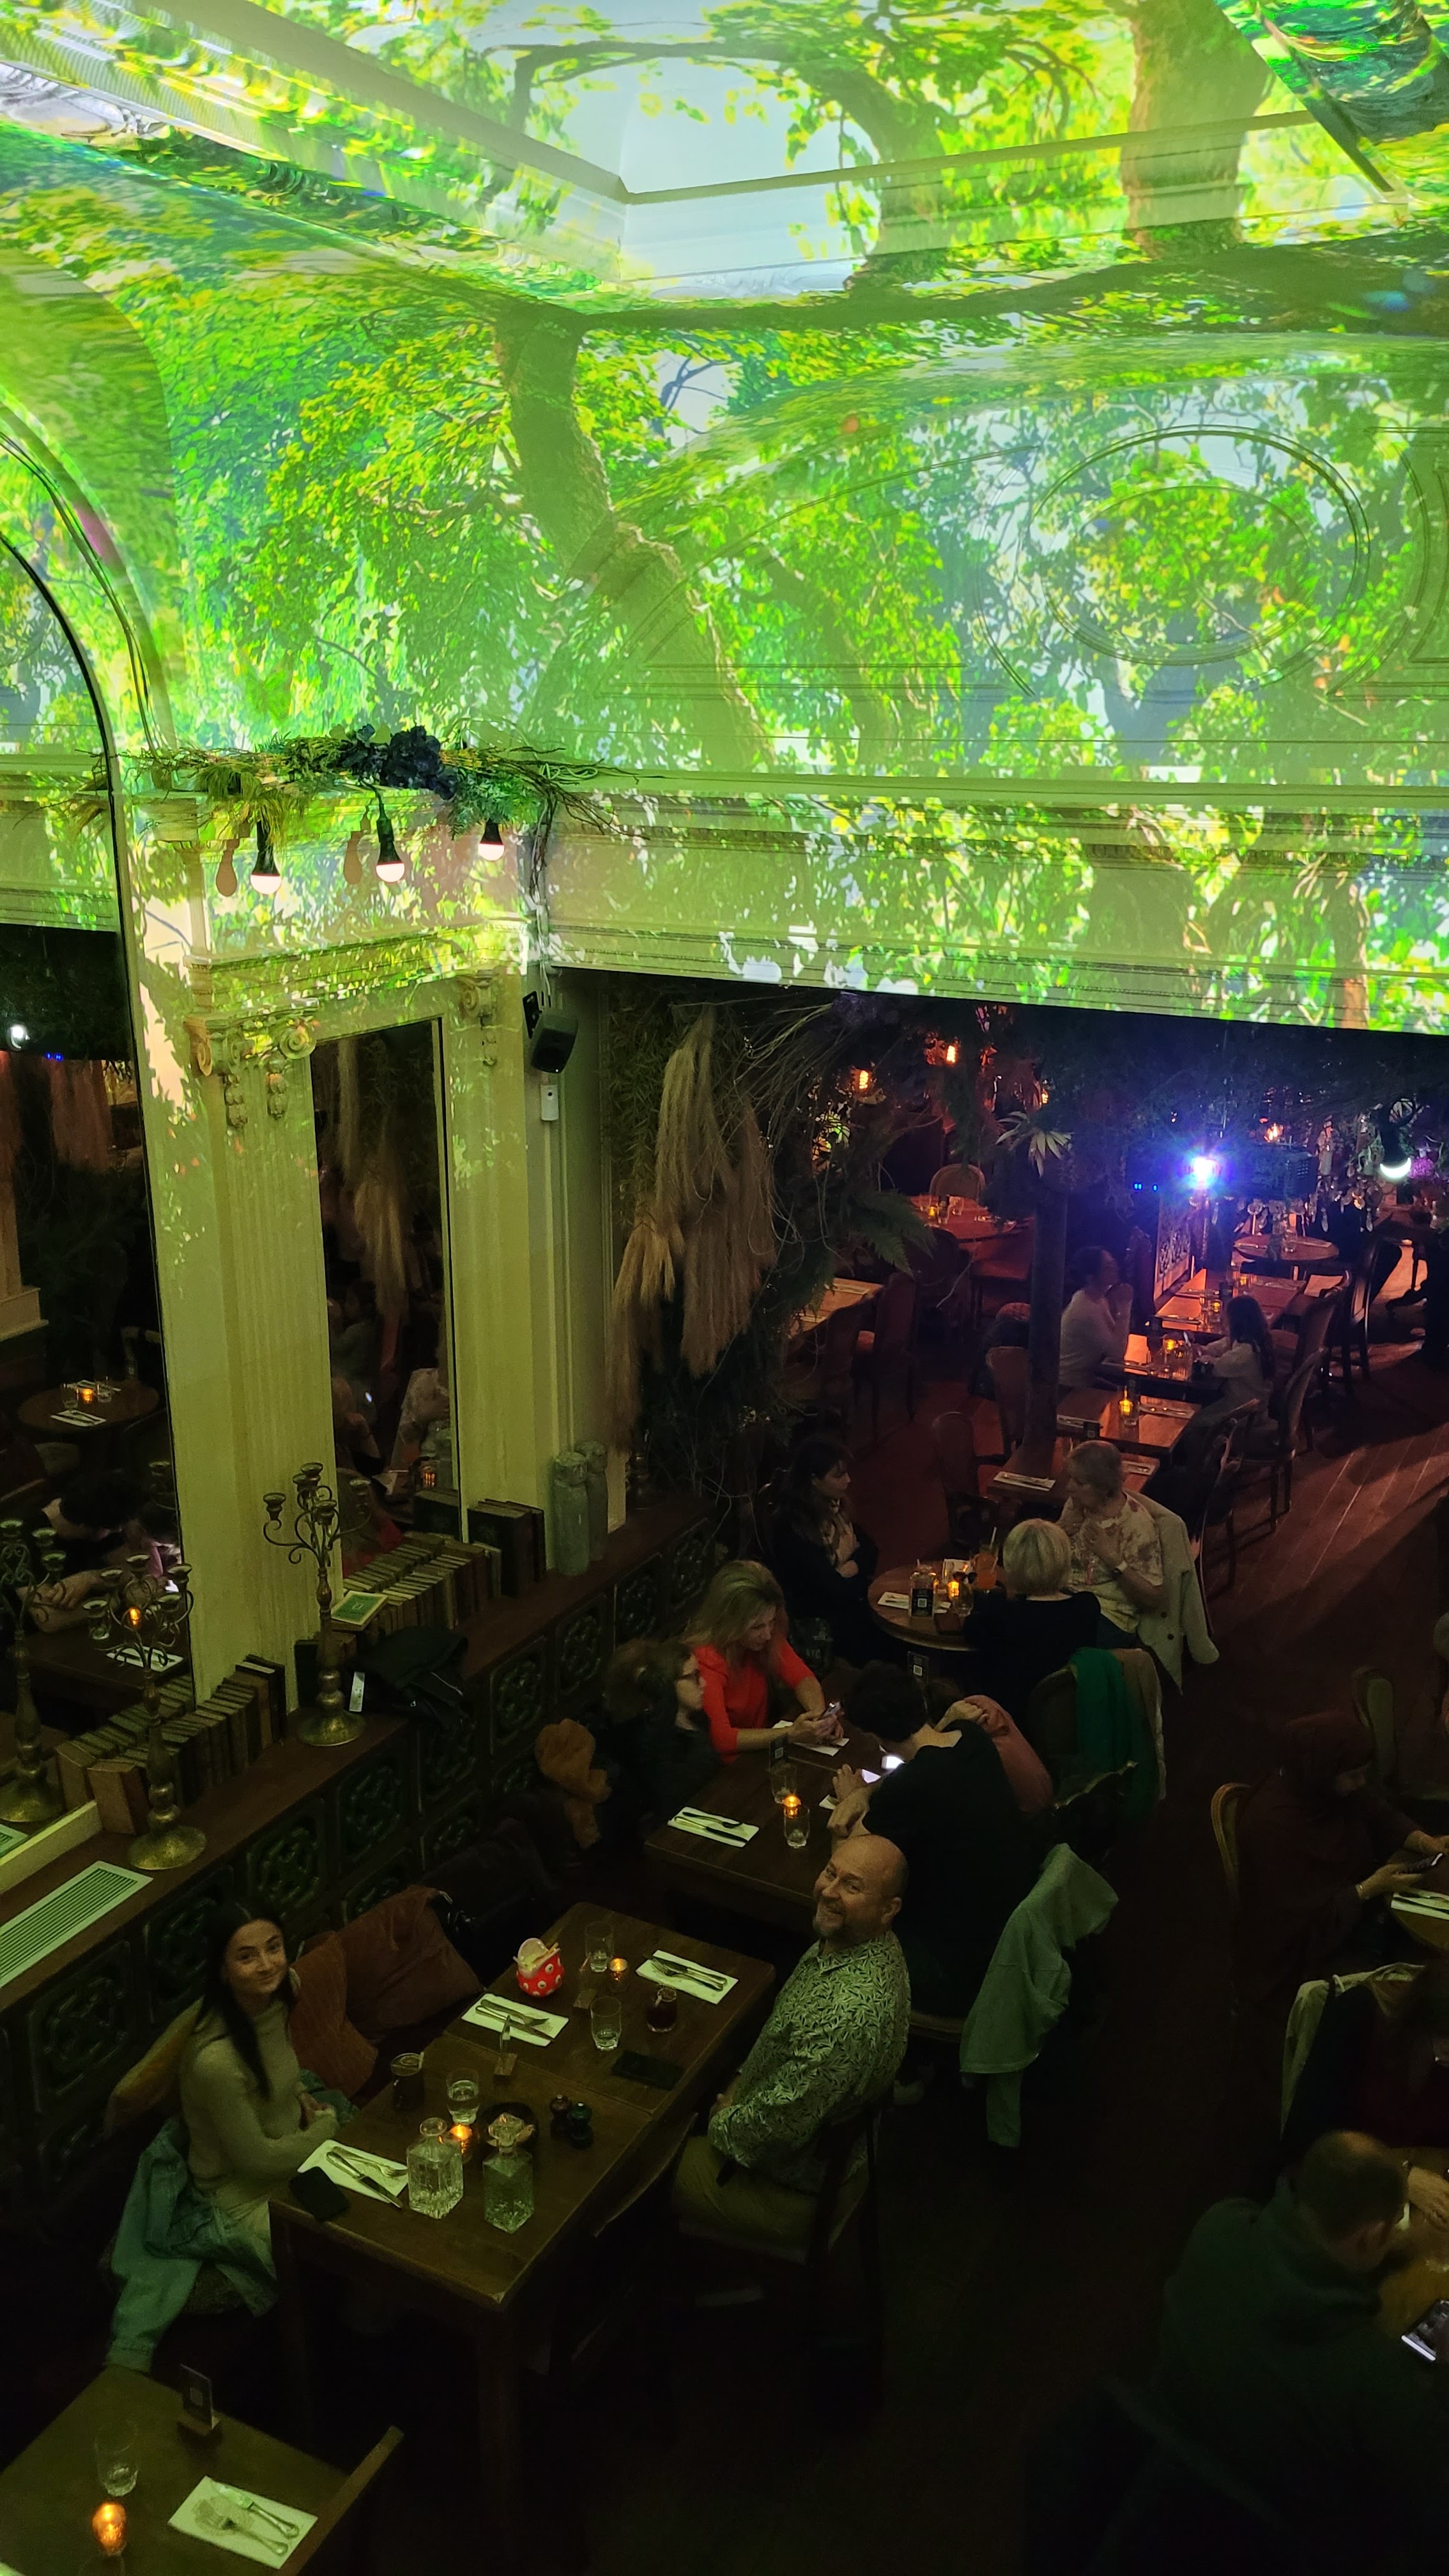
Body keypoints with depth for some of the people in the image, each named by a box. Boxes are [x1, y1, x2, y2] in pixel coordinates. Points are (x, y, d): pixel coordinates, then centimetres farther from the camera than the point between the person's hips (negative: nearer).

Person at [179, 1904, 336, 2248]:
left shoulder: (277, 1995, -11)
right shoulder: (217, 2060, -34)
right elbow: (256, 2160, -23)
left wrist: (302, 2096, -4)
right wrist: (329, 2126, -11)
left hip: (292, 2141, 7)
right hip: (247, 2190, -7)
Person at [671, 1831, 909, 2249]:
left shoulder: (849, 2012, -41)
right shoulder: (848, 1938, -10)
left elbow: (776, 2127, -31)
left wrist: (722, 2126, -13)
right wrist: (743, 2082, 5)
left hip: (790, 2187, -9)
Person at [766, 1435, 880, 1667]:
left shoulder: (833, 1507, 3)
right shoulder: (792, 1528, -21)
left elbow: (868, 1547, 13)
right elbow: (832, 1589, -21)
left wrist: (855, 1566, -6)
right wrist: (867, 1585, -6)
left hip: (850, 1600, 8)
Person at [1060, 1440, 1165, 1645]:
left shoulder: (1136, 1523, -14)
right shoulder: (1076, 1505, 3)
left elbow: (1155, 1600, -12)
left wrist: (1115, 1560, -22)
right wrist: (1063, 1533, -4)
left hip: (1108, 1616, -6)